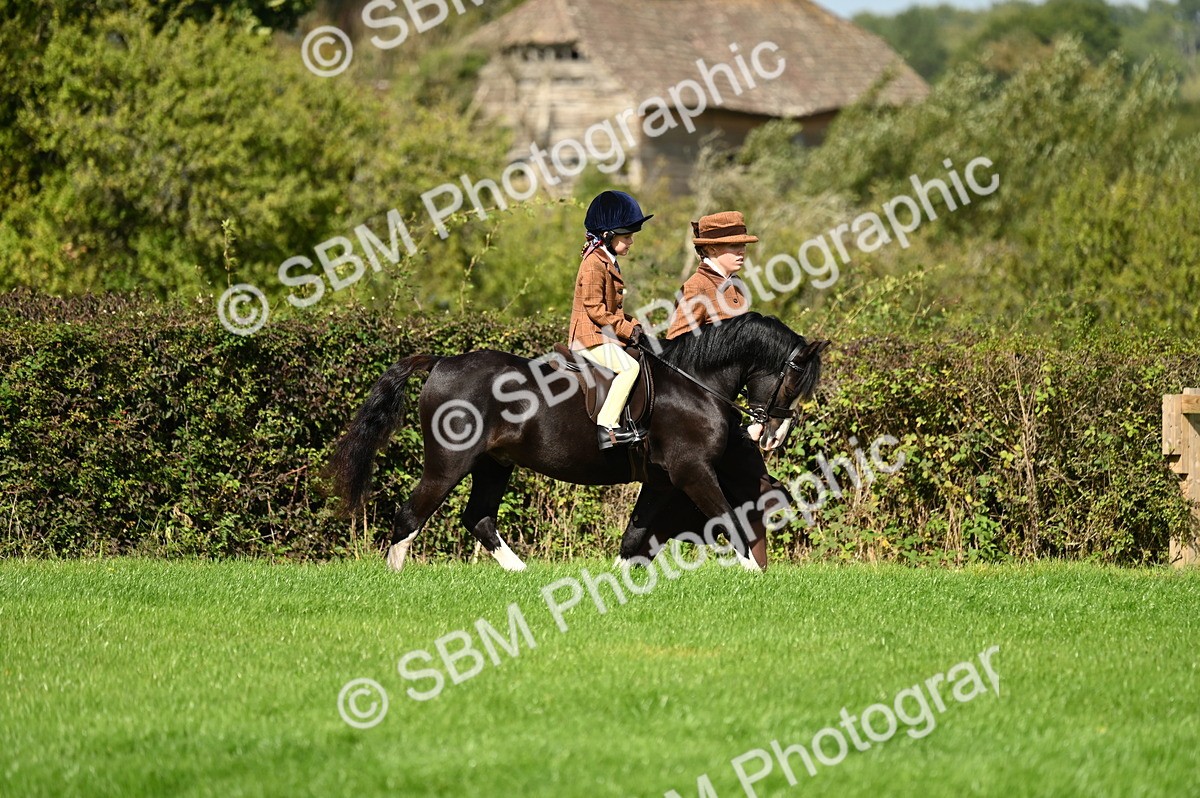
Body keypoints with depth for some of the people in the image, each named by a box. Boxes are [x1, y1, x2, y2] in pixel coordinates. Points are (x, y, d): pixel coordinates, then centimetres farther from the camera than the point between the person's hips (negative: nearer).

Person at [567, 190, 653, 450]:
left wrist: (633, 325, 9)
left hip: (604, 336, 11)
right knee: (629, 367, -26)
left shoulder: (609, 263, 19)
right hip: (592, 338, -11)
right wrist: (626, 329, -17)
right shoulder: (594, 265, -14)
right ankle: (607, 426, -30)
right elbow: (595, 309, -20)